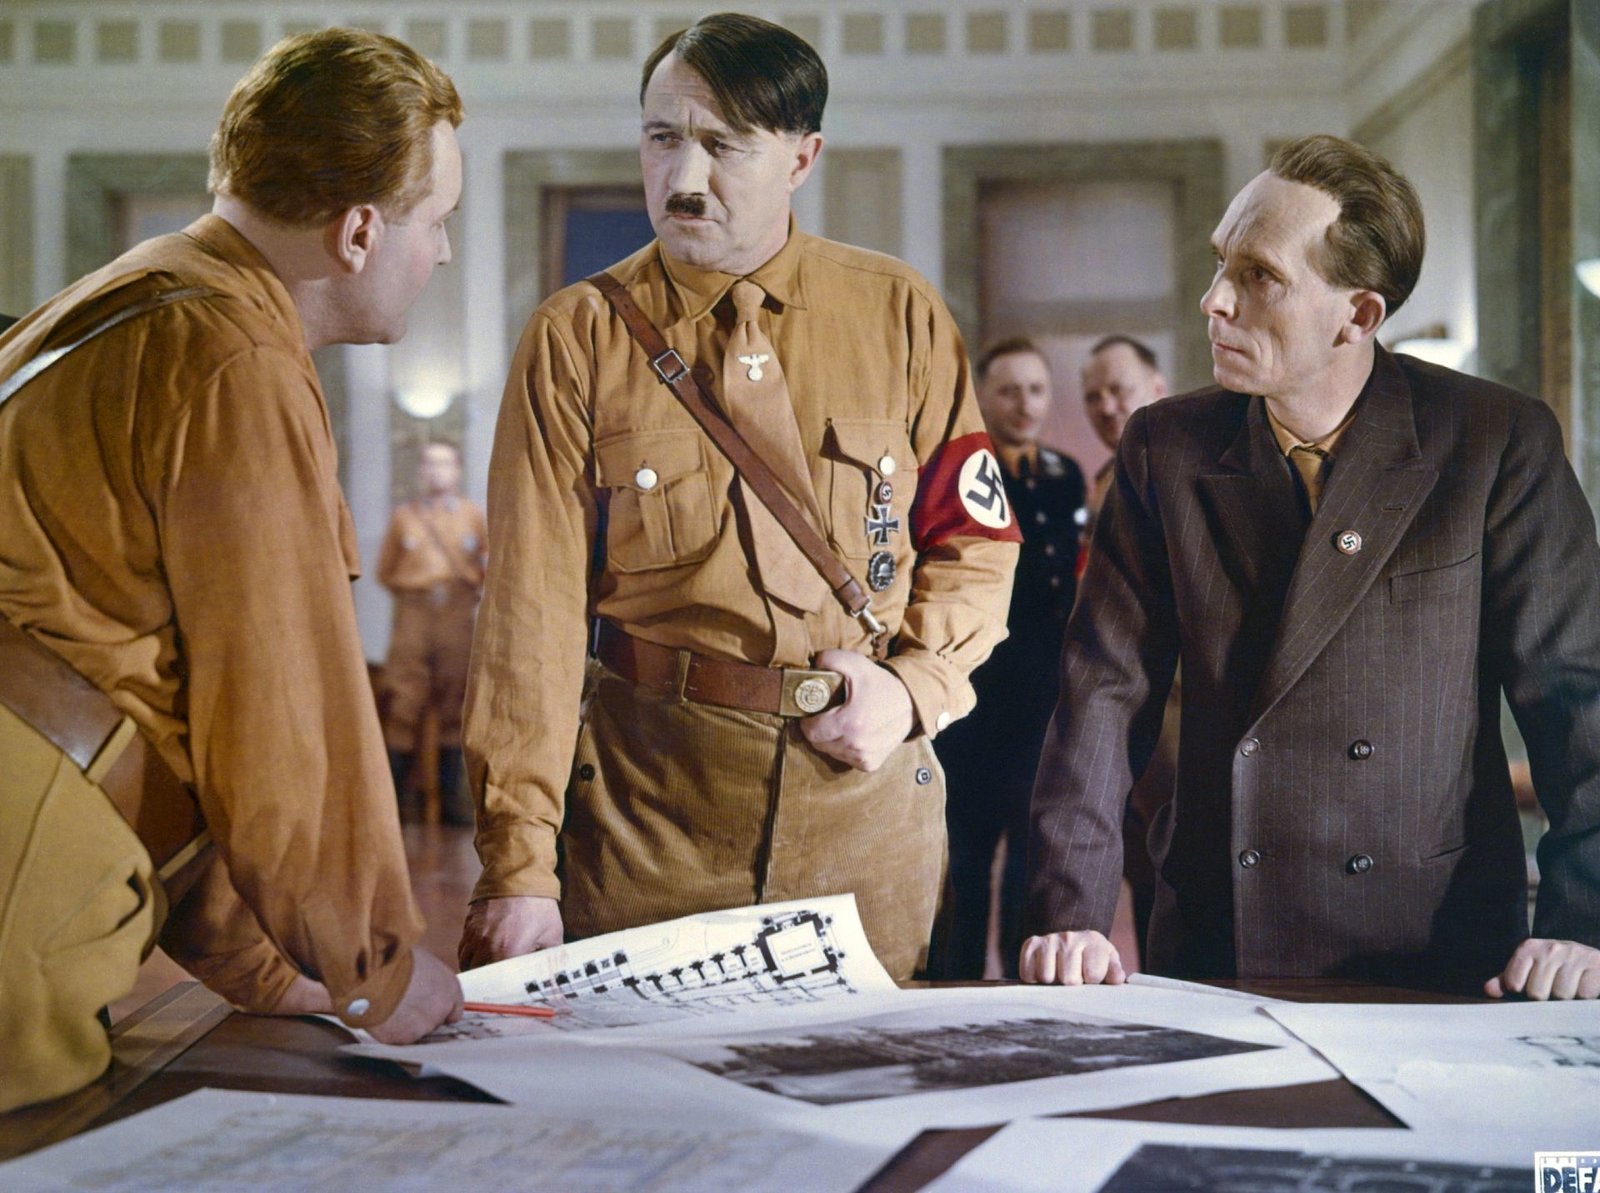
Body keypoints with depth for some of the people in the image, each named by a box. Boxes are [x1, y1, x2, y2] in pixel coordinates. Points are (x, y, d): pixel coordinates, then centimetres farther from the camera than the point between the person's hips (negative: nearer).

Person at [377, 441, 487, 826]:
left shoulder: (472, 516, 12)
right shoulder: (404, 516, 11)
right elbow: (385, 570, 13)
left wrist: (476, 591, 6)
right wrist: (411, 592, 3)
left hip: (458, 619, 1)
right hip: (413, 617, -1)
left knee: (455, 706, 3)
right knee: (404, 705, -7)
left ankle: (451, 794, 9)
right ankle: (398, 793, -3)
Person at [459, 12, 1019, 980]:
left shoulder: (900, 316, 2)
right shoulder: (578, 340, -2)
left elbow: (978, 539, 9)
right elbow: (534, 602, -7)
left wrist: (913, 686, -10)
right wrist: (519, 870, -12)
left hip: (867, 784, 2)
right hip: (651, 793, -1)